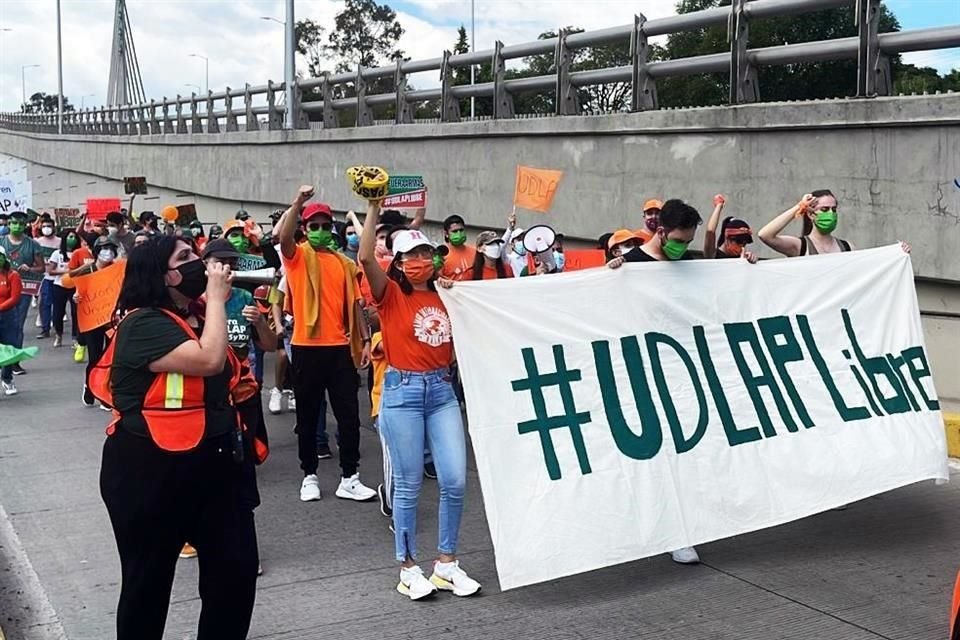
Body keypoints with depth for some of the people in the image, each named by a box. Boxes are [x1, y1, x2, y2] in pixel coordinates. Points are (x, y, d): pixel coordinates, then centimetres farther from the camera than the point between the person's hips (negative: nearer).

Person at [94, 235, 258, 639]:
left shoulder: (194, 319, 11)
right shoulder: (144, 324, -17)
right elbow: (210, 360, -29)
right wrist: (216, 297, -17)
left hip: (212, 461, 8)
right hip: (150, 470, -8)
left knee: (237, 569, 7)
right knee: (148, 580, 9)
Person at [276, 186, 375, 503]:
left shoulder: (344, 263, 11)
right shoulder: (297, 256, 1)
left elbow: (354, 304, 11)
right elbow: (283, 237, -22)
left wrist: (365, 340, 5)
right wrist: (298, 202, -27)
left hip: (340, 347, 3)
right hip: (307, 347, -3)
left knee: (349, 414, 3)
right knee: (307, 415, 7)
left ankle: (349, 478, 9)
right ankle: (309, 476, 18)